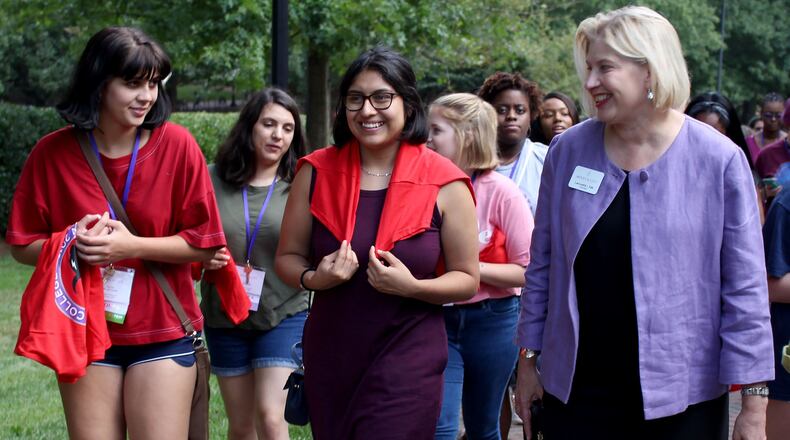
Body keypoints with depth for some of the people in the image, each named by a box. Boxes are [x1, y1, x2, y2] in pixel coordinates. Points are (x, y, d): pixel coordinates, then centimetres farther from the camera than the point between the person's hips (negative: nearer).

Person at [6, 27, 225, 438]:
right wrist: (72, 245, -17)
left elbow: (205, 243, -4)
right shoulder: (52, 153, -3)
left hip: (162, 332, -1)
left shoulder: (176, 145, -6)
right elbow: (22, 244, 3)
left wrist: (132, 246, -18)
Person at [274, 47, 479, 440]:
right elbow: (287, 257, 8)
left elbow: (467, 280, -1)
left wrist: (412, 287, -20)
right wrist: (313, 278, -14)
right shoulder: (317, 172, 0)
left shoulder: (445, 183, -6)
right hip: (330, 359, 3)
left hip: (408, 362, -3)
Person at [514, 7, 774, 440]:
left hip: (681, 403, -2)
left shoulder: (719, 160, -8)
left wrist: (753, 405, -7)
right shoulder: (568, 150, 1)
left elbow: (744, 289, -6)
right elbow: (542, 266, 10)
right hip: (573, 391, 3)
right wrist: (527, 359, 9)